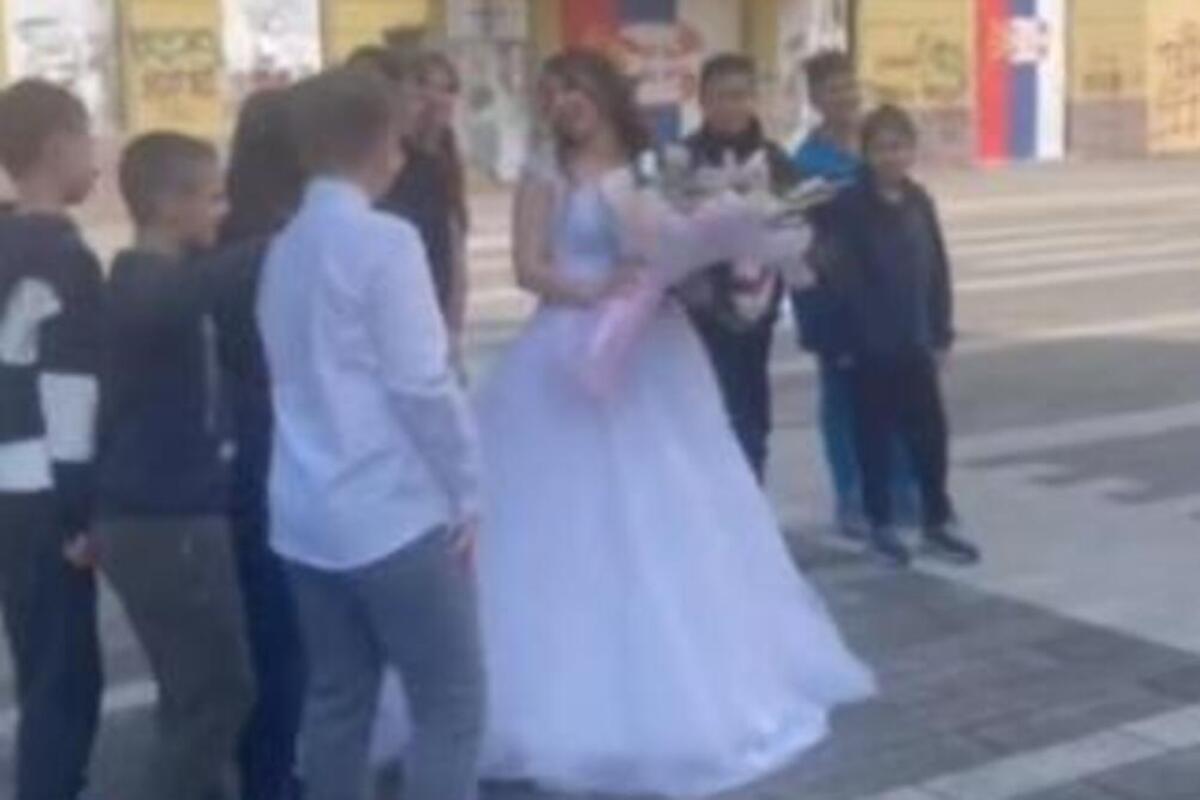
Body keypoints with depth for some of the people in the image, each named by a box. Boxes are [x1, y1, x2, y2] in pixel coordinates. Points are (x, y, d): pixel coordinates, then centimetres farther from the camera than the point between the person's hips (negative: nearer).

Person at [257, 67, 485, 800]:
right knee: (452, 702, 1)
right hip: (394, 513, -8)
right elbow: (423, 382, -16)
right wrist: (466, 492, -6)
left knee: (337, 699, 15)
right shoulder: (385, 241, -12)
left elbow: (300, 373, 14)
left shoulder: (285, 248, 10)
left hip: (307, 514, 8)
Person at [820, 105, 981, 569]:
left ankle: (937, 523, 17)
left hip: (914, 341, 4)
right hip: (868, 344, -4)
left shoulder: (918, 200, 6)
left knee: (930, 431, 6)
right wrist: (845, 342, -15)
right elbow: (842, 277, -12)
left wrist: (941, 333, 6)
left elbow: (937, 268, 9)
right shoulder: (849, 206, -9)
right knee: (874, 436, 6)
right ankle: (881, 526, 17)